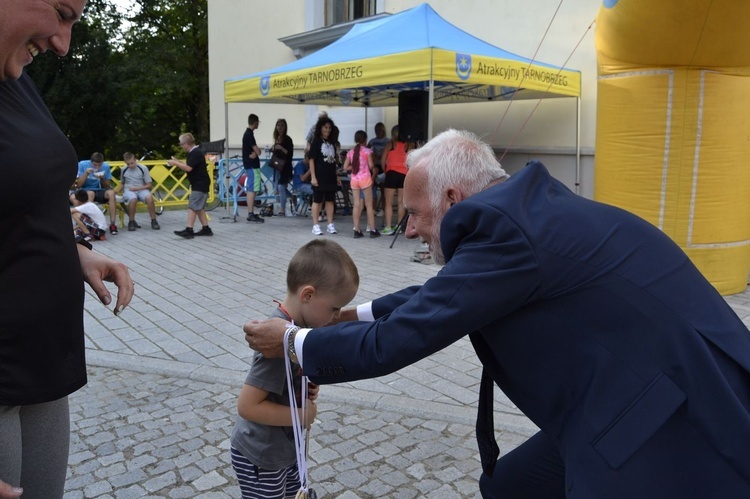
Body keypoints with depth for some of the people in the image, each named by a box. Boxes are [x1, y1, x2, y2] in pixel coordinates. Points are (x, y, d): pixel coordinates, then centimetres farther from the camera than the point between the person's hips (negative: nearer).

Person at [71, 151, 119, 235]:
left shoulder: (106, 166, -3)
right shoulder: (82, 164, -8)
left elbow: (107, 187, 2)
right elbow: (78, 185, -8)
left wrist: (102, 179, -18)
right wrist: (86, 173, -22)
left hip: (99, 191, 2)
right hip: (85, 191, -2)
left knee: (111, 193, -29)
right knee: (90, 193, -37)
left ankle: (113, 223, -30)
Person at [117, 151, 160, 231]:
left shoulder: (143, 168, 1)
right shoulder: (124, 170, 10)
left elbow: (149, 185, 2)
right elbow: (122, 183, 25)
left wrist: (137, 188, -11)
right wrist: (116, 191, 5)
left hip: (141, 189, 0)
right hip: (128, 191, 0)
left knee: (149, 198, -36)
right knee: (133, 199, -37)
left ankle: (153, 221, -20)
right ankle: (131, 221, -17)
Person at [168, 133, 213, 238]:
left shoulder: (196, 153, -17)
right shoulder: (194, 152, 15)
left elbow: (188, 168, -24)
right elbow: (188, 166, 17)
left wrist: (176, 163, -14)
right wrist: (177, 162, 6)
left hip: (200, 185, -11)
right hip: (198, 184, 11)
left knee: (192, 207, -12)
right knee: (199, 207, 13)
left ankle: (189, 230, -14)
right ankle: (206, 229, 17)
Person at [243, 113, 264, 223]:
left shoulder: (247, 133, 16)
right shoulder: (250, 134, -15)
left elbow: (255, 150, 12)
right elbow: (258, 151, -18)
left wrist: (254, 153, -8)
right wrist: (255, 152, 2)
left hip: (249, 165, 10)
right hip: (252, 166, -10)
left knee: (250, 190, 11)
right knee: (251, 190, -9)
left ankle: (251, 214, 16)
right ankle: (251, 214, -9)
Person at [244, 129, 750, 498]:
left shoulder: (504, 225, -23)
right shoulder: (522, 206, 5)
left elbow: (391, 344, -17)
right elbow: (437, 298, 16)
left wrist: (291, 341, -2)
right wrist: (347, 314, 18)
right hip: (651, 408, 9)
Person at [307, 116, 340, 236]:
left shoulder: (331, 143, 12)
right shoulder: (316, 142, -4)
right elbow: (311, 160, -8)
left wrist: (336, 176, 13)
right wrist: (313, 177, -15)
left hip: (331, 177, 6)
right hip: (319, 177, -6)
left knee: (330, 201, 8)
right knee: (317, 201, 2)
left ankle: (330, 225, 15)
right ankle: (315, 226, 7)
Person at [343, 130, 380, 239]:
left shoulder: (351, 152, 6)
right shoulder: (367, 151, -5)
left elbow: (345, 167, 4)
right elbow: (371, 166, -11)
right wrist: (373, 167, 10)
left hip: (354, 180, 4)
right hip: (365, 178, -4)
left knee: (356, 205, 5)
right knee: (369, 205, 3)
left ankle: (357, 231, 5)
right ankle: (372, 230, 5)